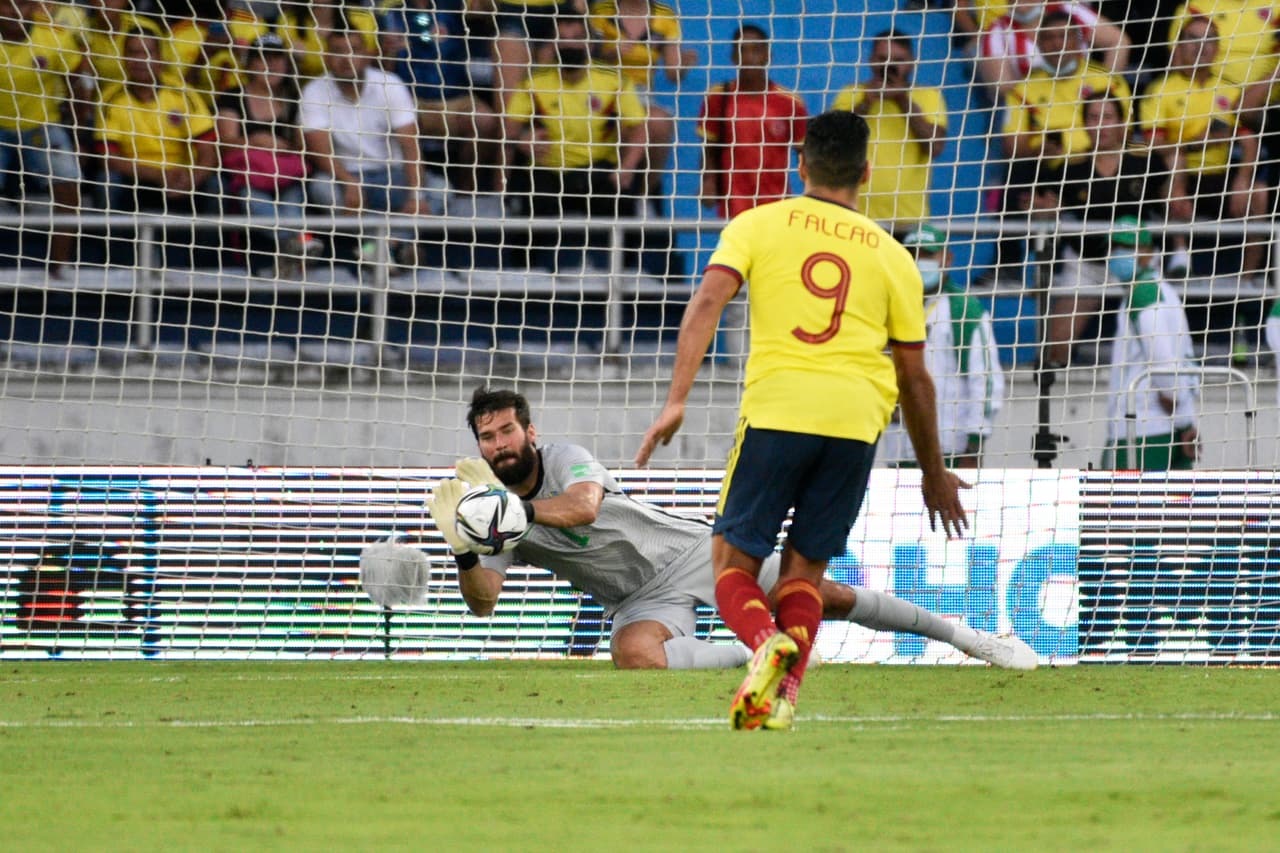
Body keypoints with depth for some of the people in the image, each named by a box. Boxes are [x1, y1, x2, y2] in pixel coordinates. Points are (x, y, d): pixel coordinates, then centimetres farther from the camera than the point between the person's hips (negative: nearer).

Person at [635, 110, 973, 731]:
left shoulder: (757, 225, 12)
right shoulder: (890, 255, 15)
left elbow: (707, 302, -5)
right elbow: (914, 377, 17)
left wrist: (677, 400, -9)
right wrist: (934, 474, 27)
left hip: (775, 409, -2)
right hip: (858, 418, 2)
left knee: (733, 561, 6)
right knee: (805, 566, 12)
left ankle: (766, 642, -25)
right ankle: (783, 693, -9)